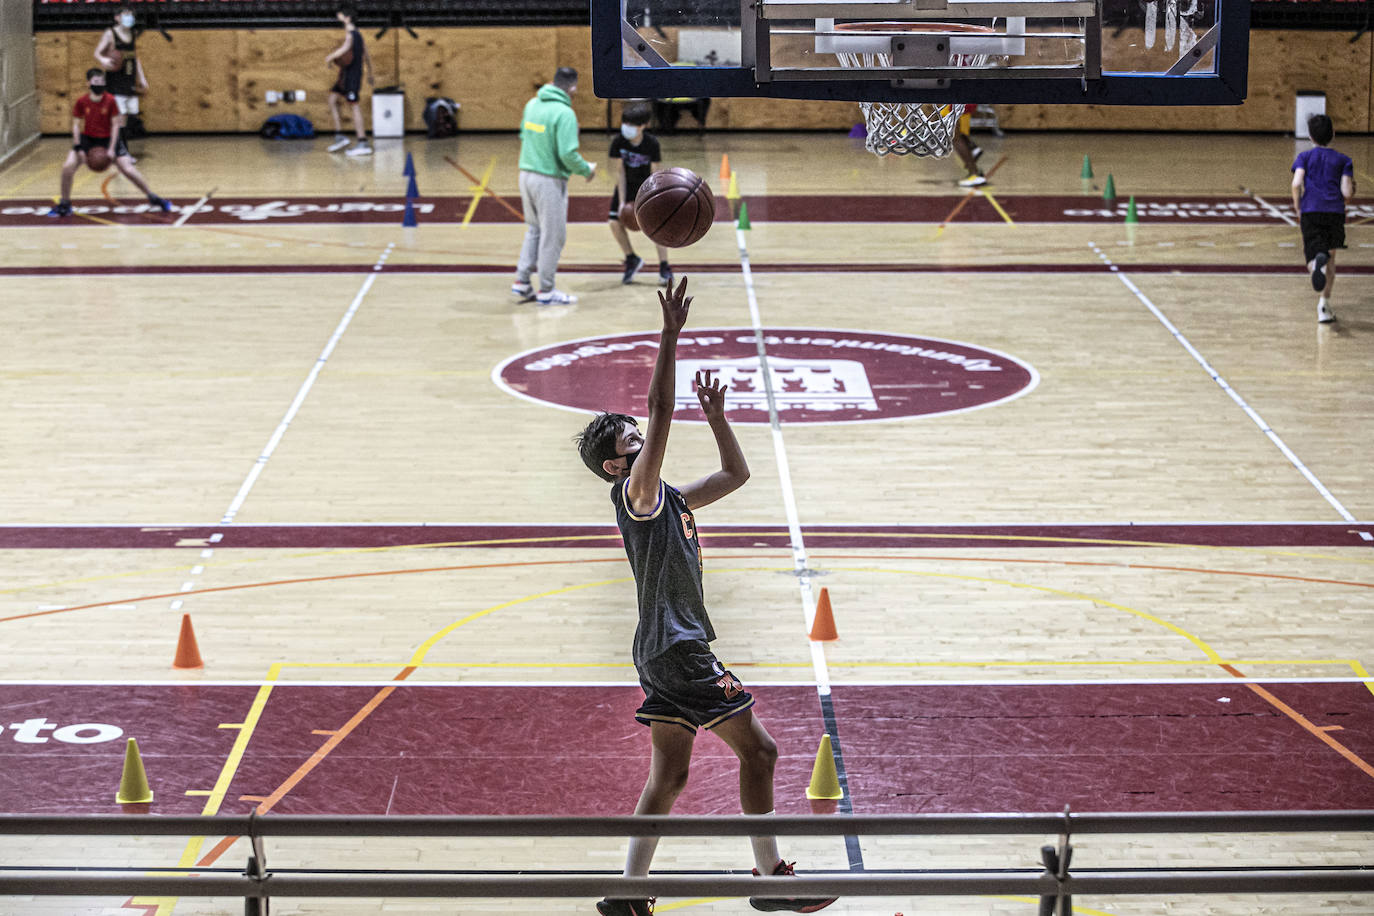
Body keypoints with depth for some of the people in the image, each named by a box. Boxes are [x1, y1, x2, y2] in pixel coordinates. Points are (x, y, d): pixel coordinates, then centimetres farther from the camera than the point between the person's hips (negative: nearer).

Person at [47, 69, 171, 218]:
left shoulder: (110, 101, -17)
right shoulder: (81, 102, -12)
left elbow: (115, 125, -12)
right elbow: (76, 125, -4)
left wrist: (111, 149, -18)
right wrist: (78, 148, -14)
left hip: (108, 139, -2)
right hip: (87, 139, 2)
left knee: (128, 169, -10)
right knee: (67, 167, -15)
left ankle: (153, 198, 8)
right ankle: (64, 205, 4)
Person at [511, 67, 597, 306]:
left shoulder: (532, 104, 5)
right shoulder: (564, 113, -19)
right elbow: (568, 154, -22)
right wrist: (587, 170, -6)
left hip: (526, 175, 7)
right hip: (550, 181, -7)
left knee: (534, 230, 21)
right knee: (552, 236, 4)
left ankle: (522, 281, 22)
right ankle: (546, 291, 11)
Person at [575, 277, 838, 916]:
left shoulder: (672, 500, 16)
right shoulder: (636, 492, -10)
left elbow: (736, 475, 26)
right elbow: (661, 411, -23)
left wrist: (716, 417, 15)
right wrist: (670, 335, -26)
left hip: (669, 651, 9)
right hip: (675, 650, -9)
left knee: (668, 778, 9)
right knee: (757, 749, -2)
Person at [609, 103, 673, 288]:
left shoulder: (652, 143, -26)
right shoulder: (619, 141, -21)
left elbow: (655, 174, -19)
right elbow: (620, 172, -14)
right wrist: (622, 201, -16)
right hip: (627, 184, 3)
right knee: (615, 223, -7)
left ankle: (665, 268, -7)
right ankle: (632, 259, 18)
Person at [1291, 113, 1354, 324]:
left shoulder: (1304, 157, 11)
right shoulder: (1343, 160, 11)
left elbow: (1297, 183, -6)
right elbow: (1347, 193, 1)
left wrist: (1297, 207, 8)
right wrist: (1351, 189, 25)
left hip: (1310, 212, -1)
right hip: (1335, 212, 1)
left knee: (1312, 258, -7)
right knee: (1331, 258, 18)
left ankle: (1317, 262, -45)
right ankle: (1324, 303, 14)